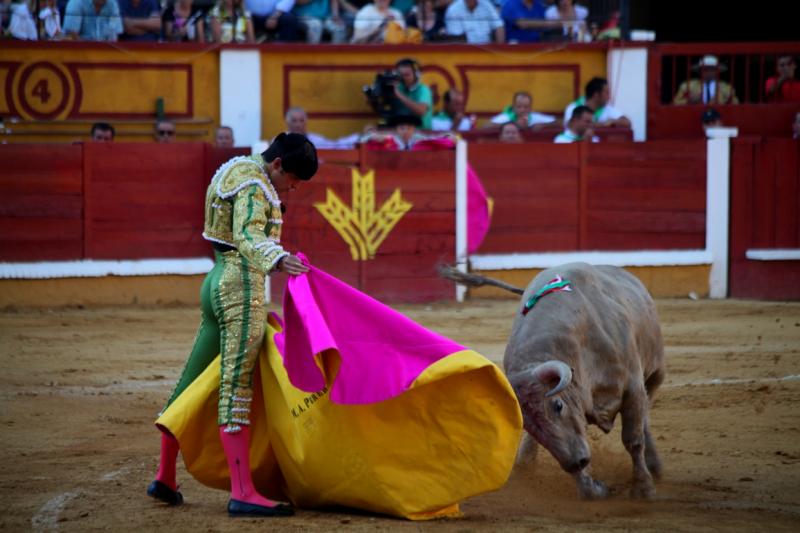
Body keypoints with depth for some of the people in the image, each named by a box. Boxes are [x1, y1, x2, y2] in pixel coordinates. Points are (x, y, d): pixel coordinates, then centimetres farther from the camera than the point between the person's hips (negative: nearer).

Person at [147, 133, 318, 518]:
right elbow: (247, 236, -32)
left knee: (192, 384, 15)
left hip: (217, 283, 11)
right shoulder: (254, 188, -14)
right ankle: (242, 493, -17)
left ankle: (164, 478, 24)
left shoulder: (239, 171, 17)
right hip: (241, 285, -11)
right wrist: (277, 260, -51)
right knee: (237, 388, -14)